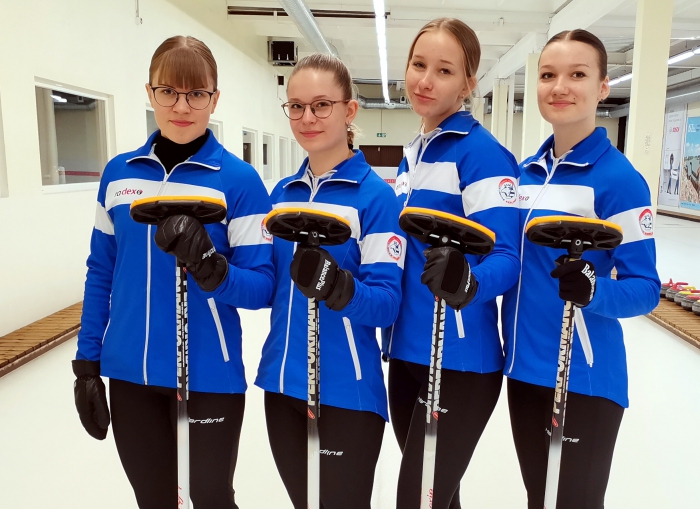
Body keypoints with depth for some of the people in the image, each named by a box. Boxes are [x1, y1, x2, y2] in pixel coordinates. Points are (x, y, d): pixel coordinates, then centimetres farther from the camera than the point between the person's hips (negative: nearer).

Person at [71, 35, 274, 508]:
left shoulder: (239, 179, -11)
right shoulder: (118, 173, 2)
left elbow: (261, 288, -13)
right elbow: (101, 274, 8)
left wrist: (210, 267, -32)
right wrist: (87, 363, 7)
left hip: (208, 376, -4)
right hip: (130, 374, 4)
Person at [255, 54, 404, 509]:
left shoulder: (375, 195, -12)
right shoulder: (282, 193, 5)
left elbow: (386, 303, -17)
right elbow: (270, 286, 11)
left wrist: (336, 286, -35)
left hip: (346, 391, -5)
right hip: (282, 384, 6)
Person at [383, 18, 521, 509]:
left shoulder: (482, 151, -12)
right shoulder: (411, 154, 10)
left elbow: (507, 257, -20)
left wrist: (466, 284, -39)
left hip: (459, 361, -7)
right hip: (407, 352, 7)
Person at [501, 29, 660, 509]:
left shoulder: (619, 178, -13)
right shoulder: (526, 171, 4)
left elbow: (645, 289, -14)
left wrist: (592, 290, -33)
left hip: (584, 377, -5)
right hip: (524, 367, 6)